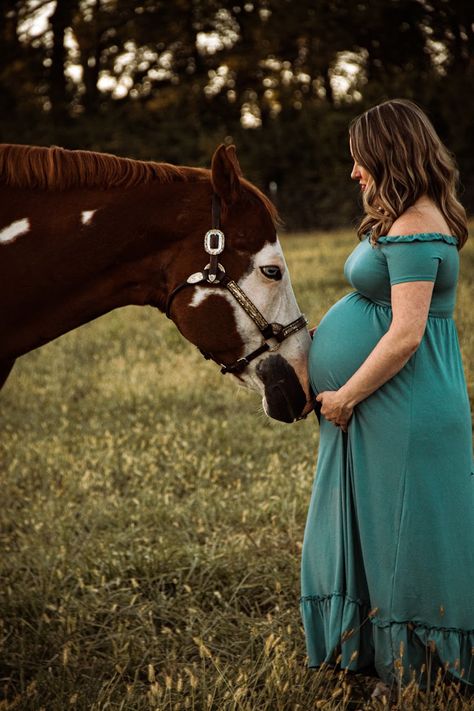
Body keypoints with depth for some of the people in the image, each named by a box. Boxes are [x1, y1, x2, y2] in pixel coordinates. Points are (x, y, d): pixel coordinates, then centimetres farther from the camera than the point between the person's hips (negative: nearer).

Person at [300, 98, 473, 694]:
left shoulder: (414, 227, -19)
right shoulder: (405, 221, 14)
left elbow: (406, 332, -26)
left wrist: (346, 396, -18)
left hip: (403, 411, -11)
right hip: (379, 410, 11)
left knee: (398, 536, 0)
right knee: (368, 528, 17)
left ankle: (410, 666, 11)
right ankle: (374, 648, 28)